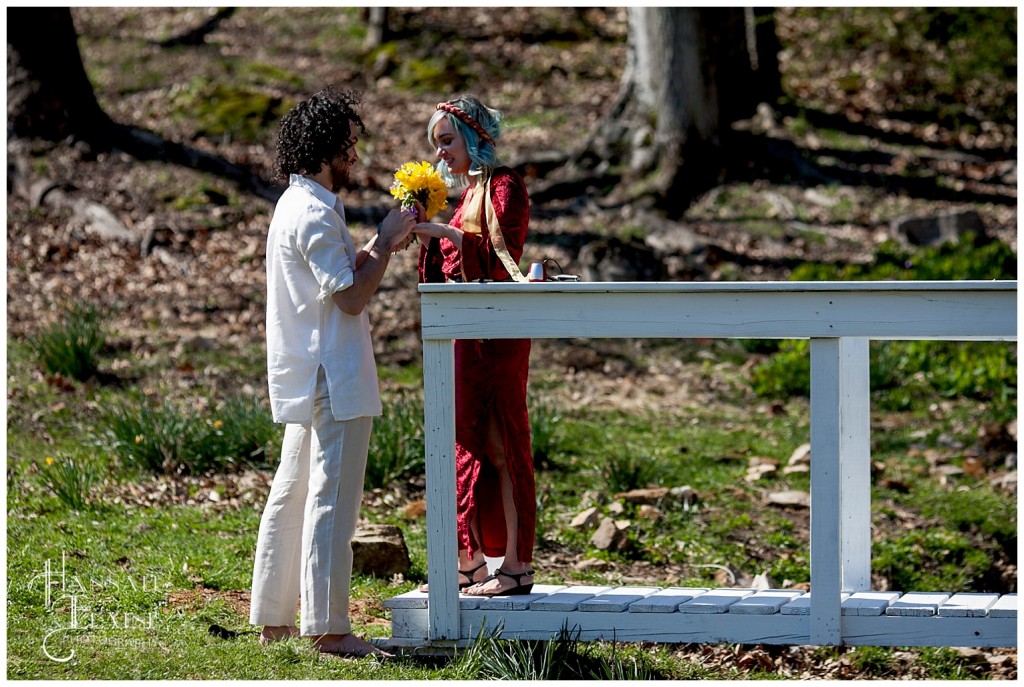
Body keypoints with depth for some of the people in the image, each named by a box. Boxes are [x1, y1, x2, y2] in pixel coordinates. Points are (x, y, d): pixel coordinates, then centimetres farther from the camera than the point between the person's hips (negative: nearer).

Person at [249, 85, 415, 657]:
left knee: (293, 494, 12)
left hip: (304, 378, 11)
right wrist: (385, 245, -8)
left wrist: (379, 246, 13)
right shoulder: (315, 213, -17)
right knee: (332, 500, -8)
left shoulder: (296, 205, 16)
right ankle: (328, 627, -7)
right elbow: (351, 296, -19)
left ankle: (275, 620, 17)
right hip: (333, 379, -11)